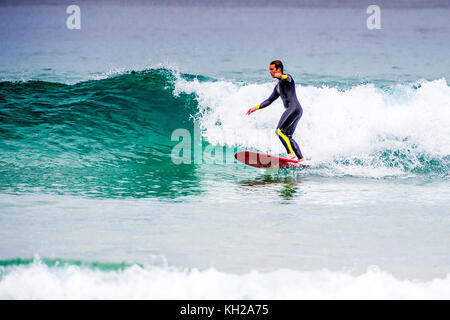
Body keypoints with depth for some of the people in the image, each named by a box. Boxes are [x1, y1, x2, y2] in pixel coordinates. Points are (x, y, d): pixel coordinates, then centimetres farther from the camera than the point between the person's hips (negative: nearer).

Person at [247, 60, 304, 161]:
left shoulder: (288, 77, 0)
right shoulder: (278, 86, 26)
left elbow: (287, 79, -27)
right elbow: (269, 100, 33)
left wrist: (281, 76, -50)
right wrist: (255, 108, 29)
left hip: (294, 108, -10)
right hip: (293, 111, 10)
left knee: (280, 131, -17)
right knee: (287, 136, 9)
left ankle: (291, 153, -24)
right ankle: (301, 159, 5)